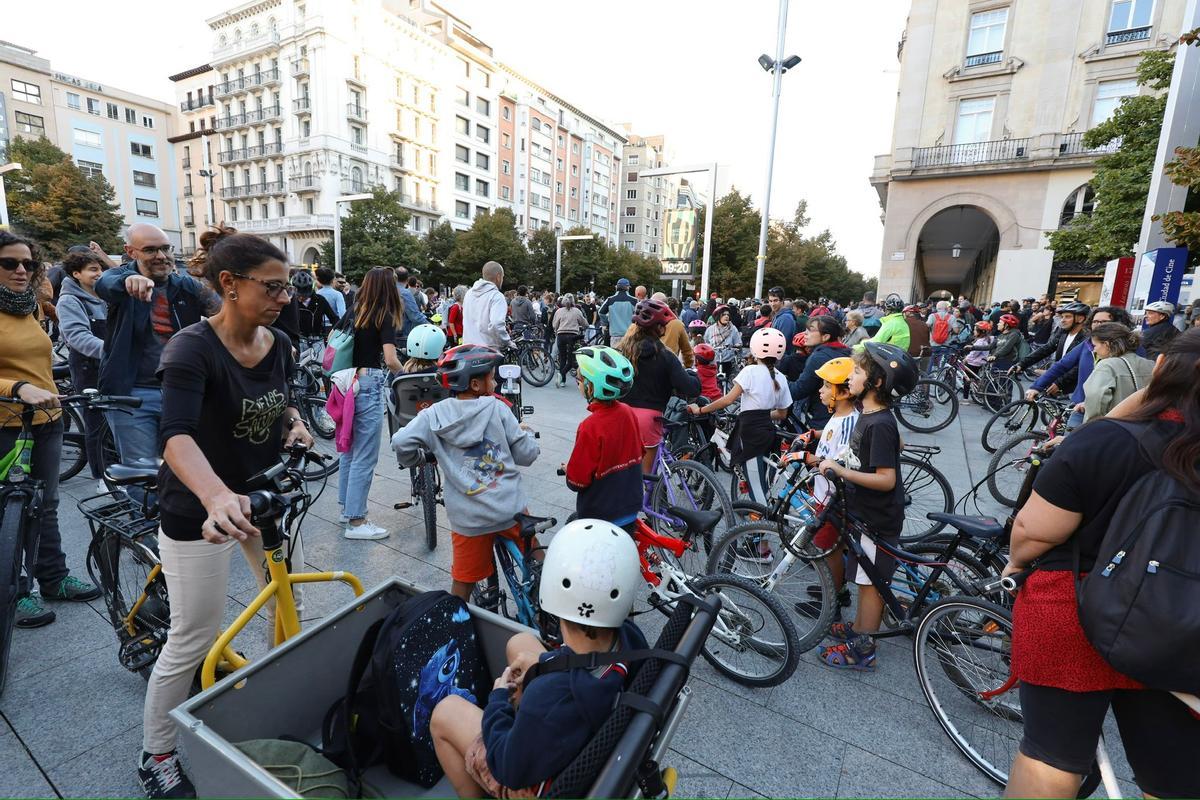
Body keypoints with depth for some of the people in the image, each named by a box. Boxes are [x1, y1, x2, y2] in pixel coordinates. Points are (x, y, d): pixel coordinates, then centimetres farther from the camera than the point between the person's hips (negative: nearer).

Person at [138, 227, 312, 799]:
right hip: (200, 509, -6)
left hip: (263, 494, 6)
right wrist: (217, 497, -53)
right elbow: (177, 437, -36)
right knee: (192, 641, 7)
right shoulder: (192, 348, -22)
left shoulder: (280, 344, -3)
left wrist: (294, 422, -6)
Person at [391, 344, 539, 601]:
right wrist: (526, 433, 18)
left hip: (468, 519, 1)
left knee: (463, 584, 18)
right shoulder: (497, 408, -5)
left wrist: (416, 460, 11)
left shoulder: (434, 414, -2)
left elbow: (401, 443, -11)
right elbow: (525, 455, -3)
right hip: (511, 510, 0)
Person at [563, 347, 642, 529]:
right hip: (630, 509, 6)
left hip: (599, 517, -6)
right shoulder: (628, 412, -8)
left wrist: (568, 471, 1)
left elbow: (577, 482, -20)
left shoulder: (590, 427, -27)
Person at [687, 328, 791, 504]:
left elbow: (728, 399, -18)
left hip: (750, 431, -7)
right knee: (762, 484, 21)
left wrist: (701, 410, -11)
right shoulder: (781, 378, 8)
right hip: (768, 430, 7)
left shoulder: (750, 371, -11)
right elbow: (782, 414, 13)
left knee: (755, 489, -1)